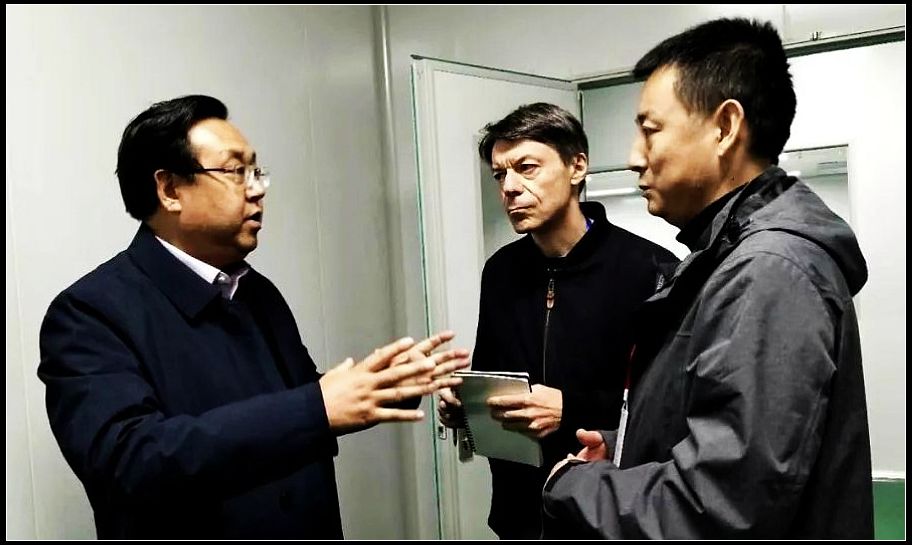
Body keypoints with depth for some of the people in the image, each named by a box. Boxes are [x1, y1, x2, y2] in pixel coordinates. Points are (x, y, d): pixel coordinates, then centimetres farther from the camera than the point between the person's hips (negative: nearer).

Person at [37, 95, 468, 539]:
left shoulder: (259, 292, 2)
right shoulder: (91, 312, -18)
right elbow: (128, 462, -31)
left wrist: (384, 385, -7)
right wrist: (317, 408, -36)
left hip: (311, 526, 7)